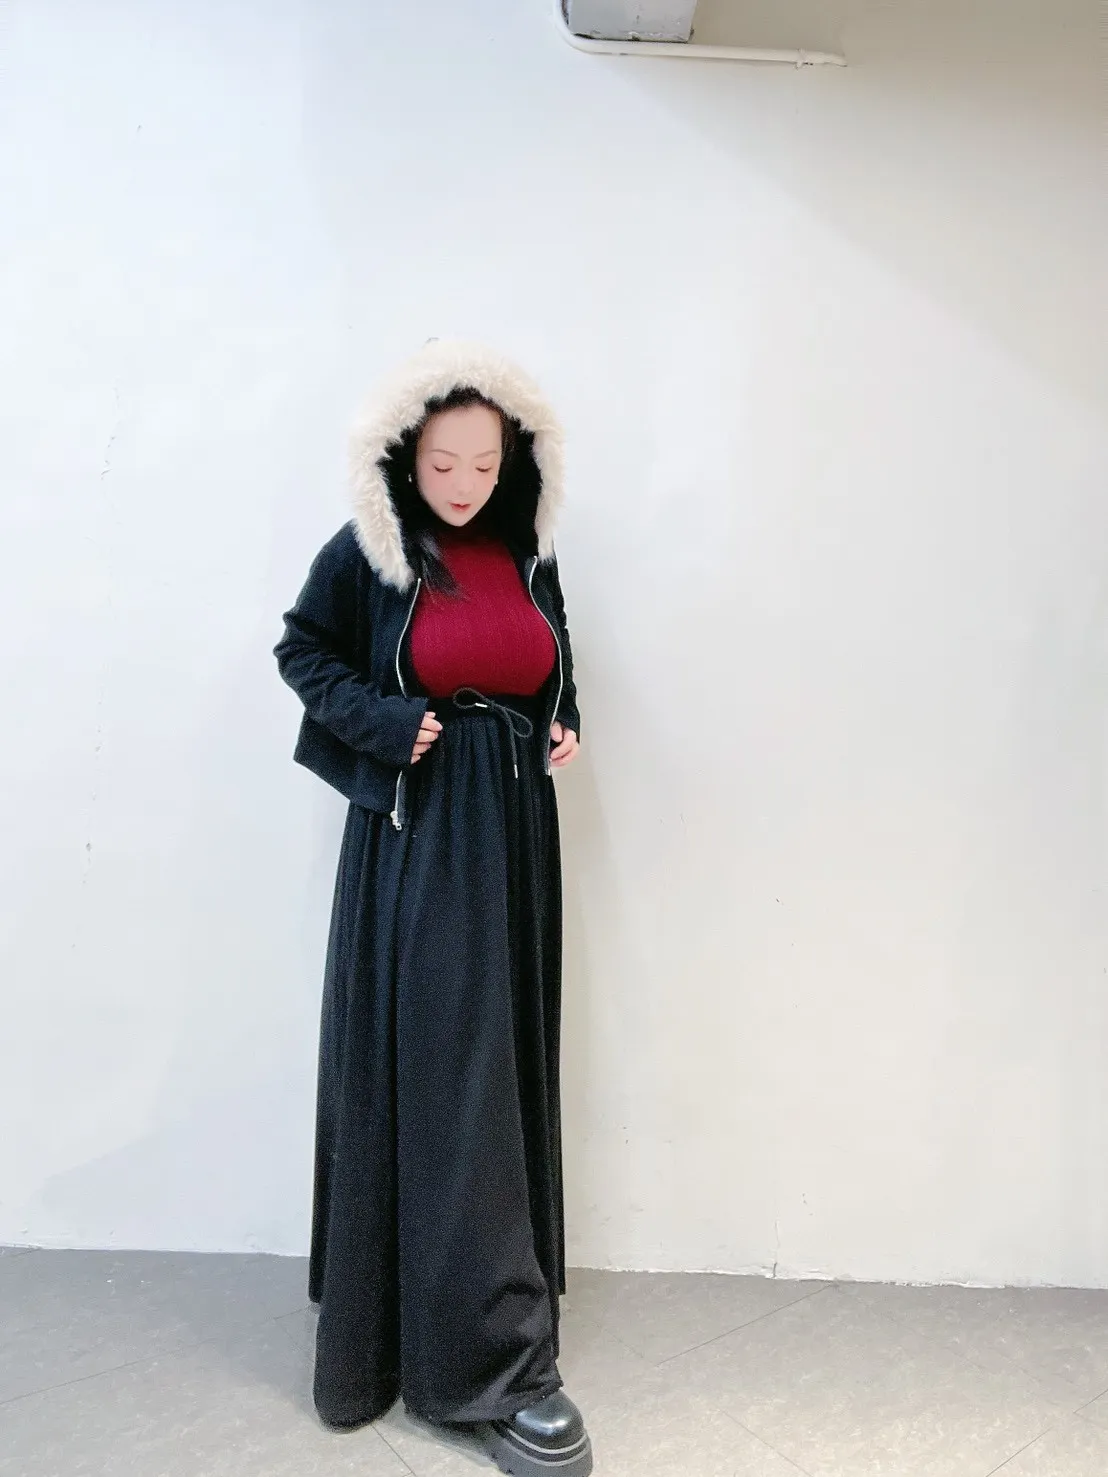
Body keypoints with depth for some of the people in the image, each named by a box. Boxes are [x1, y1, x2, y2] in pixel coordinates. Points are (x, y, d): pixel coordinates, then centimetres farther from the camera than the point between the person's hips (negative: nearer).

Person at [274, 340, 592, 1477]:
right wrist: (387, 723, -10)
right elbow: (303, 653, 4)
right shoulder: (365, 555, -4)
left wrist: (562, 732, 1)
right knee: (438, 1074, -6)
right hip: (415, 837, -5)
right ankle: (493, 1357, 3)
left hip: (513, 836, 5)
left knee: (500, 1067, 11)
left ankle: (457, 1309, 30)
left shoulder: (527, 559, 9)